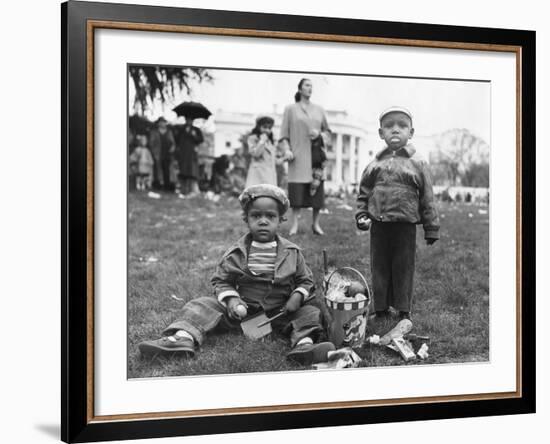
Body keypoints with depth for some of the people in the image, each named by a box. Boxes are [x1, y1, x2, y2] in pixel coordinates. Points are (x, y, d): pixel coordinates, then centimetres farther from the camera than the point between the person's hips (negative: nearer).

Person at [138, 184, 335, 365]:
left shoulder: (291, 253, -1)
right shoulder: (236, 253, -1)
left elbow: (305, 280, 9)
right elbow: (221, 281, 5)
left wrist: (298, 296, -12)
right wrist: (231, 299, -14)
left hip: (280, 311, 0)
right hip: (242, 309, 1)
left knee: (310, 312, -23)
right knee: (202, 306, -15)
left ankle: (305, 344, -49)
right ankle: (184, 337, -37)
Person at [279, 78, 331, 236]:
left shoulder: (318, 110, 14)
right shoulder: (290, 109, 6)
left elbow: (327, 130, 19)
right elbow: (284, 134, 3)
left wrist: (320, 134, -2)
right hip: (298, 155, -3)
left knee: (317, 189, 0)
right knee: (297, 189, -7)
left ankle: (315, 223, 7)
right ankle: (294, 224, -2)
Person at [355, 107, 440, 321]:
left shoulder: (417, 164, -1)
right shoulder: (375, 164, 5)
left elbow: (427, 198, 0)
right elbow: (363, 193, 13)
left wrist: (432, 228, 0)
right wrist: (362, 215, 0)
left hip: (406, 225, -2)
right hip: (379, 225, 2)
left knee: (404, 268, 6)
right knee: (379, 267, 10)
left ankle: (403, 310, 19)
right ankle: (381, 308, 23)